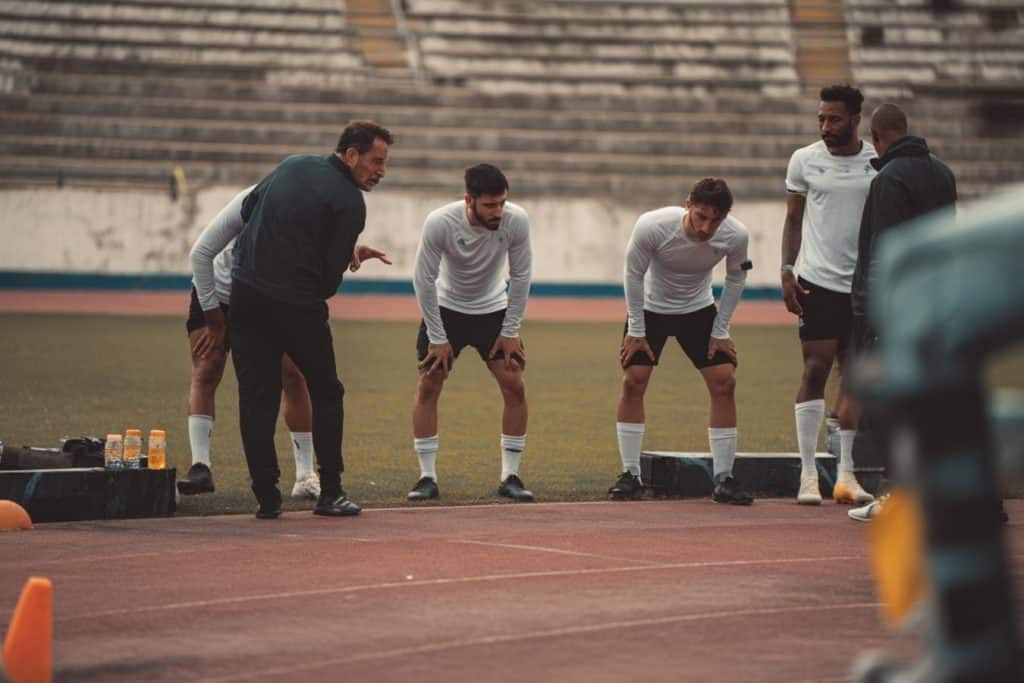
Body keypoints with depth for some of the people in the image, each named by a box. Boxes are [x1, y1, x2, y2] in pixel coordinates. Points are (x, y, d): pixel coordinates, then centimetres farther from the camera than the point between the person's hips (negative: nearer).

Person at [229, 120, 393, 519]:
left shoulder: (293, 165, 10)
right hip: (298, 304, -5)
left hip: (245, 292, 5)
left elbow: (248, 208, 21)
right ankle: (330, 493, 13)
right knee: (325, 393, 13)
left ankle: (266, 497, 2)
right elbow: (329, 280, -11)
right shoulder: (349, 202, -9)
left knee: (256, 397, 6)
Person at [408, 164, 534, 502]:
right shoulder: (439, 223, -29)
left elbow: (520, 276, -10)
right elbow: (424, 280, -18)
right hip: (446, 309, -1)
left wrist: (510, 331, -8)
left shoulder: (517, 221, -24)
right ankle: (427, 477, 1)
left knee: (515, 386, -8)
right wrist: (437, 338, -15)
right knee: (428, 386, -8)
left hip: (494, 310, 2)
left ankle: (510, 476, 2)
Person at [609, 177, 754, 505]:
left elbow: (735, 279, -4)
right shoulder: (652, 226, -32)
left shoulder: (735, 236, -25)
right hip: (650, 307, -2)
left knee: (724, 382, -9)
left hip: (699, 309, 2)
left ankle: (723, 479, -1)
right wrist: (636, 330, -12)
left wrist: (720, 331, -4)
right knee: (633, 380, -13)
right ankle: (630, 476, -2)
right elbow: (634, 274, -15)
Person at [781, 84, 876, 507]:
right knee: (816, 368, -8)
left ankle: (846, 475, 9)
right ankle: (808, 473, -4)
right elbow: (794, 219, 9)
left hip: (864, 285, 1)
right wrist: (787, 272, 0)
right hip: (818, 281, -1)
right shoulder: (804, 160, 3)